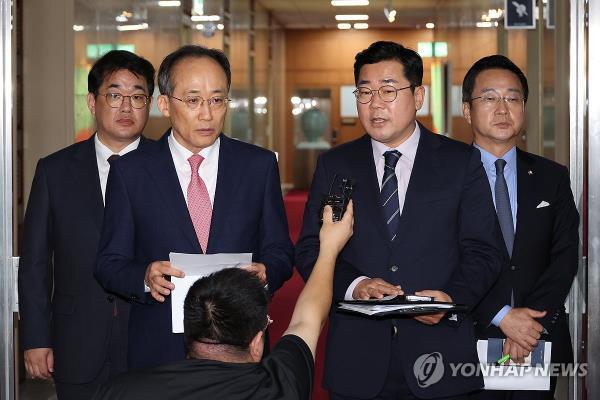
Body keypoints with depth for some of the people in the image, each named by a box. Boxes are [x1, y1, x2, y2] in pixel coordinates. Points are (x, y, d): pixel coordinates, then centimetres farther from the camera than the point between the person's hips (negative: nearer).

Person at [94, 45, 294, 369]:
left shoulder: (260, 165, 3)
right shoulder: (130, 172, 0)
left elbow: (279, 251, 6)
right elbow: (109, 263, 0)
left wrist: (265, 274, -17)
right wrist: (144, 278, -21)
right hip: (158, 352, -1)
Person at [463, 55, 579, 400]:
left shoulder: (552, 178, 8)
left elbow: (565, 256, -1)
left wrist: (532, 323, -13)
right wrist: (502, 317, -16)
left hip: (539, 343, 3)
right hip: (469, 345, -2)